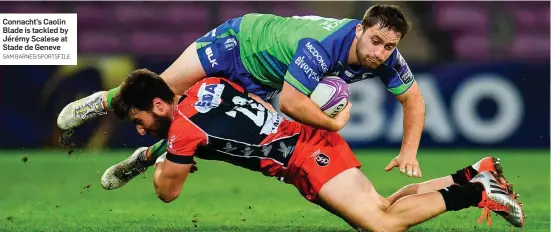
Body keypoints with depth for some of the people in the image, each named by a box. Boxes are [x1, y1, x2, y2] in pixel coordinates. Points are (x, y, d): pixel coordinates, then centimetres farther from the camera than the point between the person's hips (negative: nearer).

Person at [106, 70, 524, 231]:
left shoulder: (184, 126, -15)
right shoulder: (205, 86, 8)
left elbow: (168, 192, -2)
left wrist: (162, 163, 18)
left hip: (306, 155, -9)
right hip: (307, 138, 9)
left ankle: (478, 191, -14)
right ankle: (473, 175, 7)